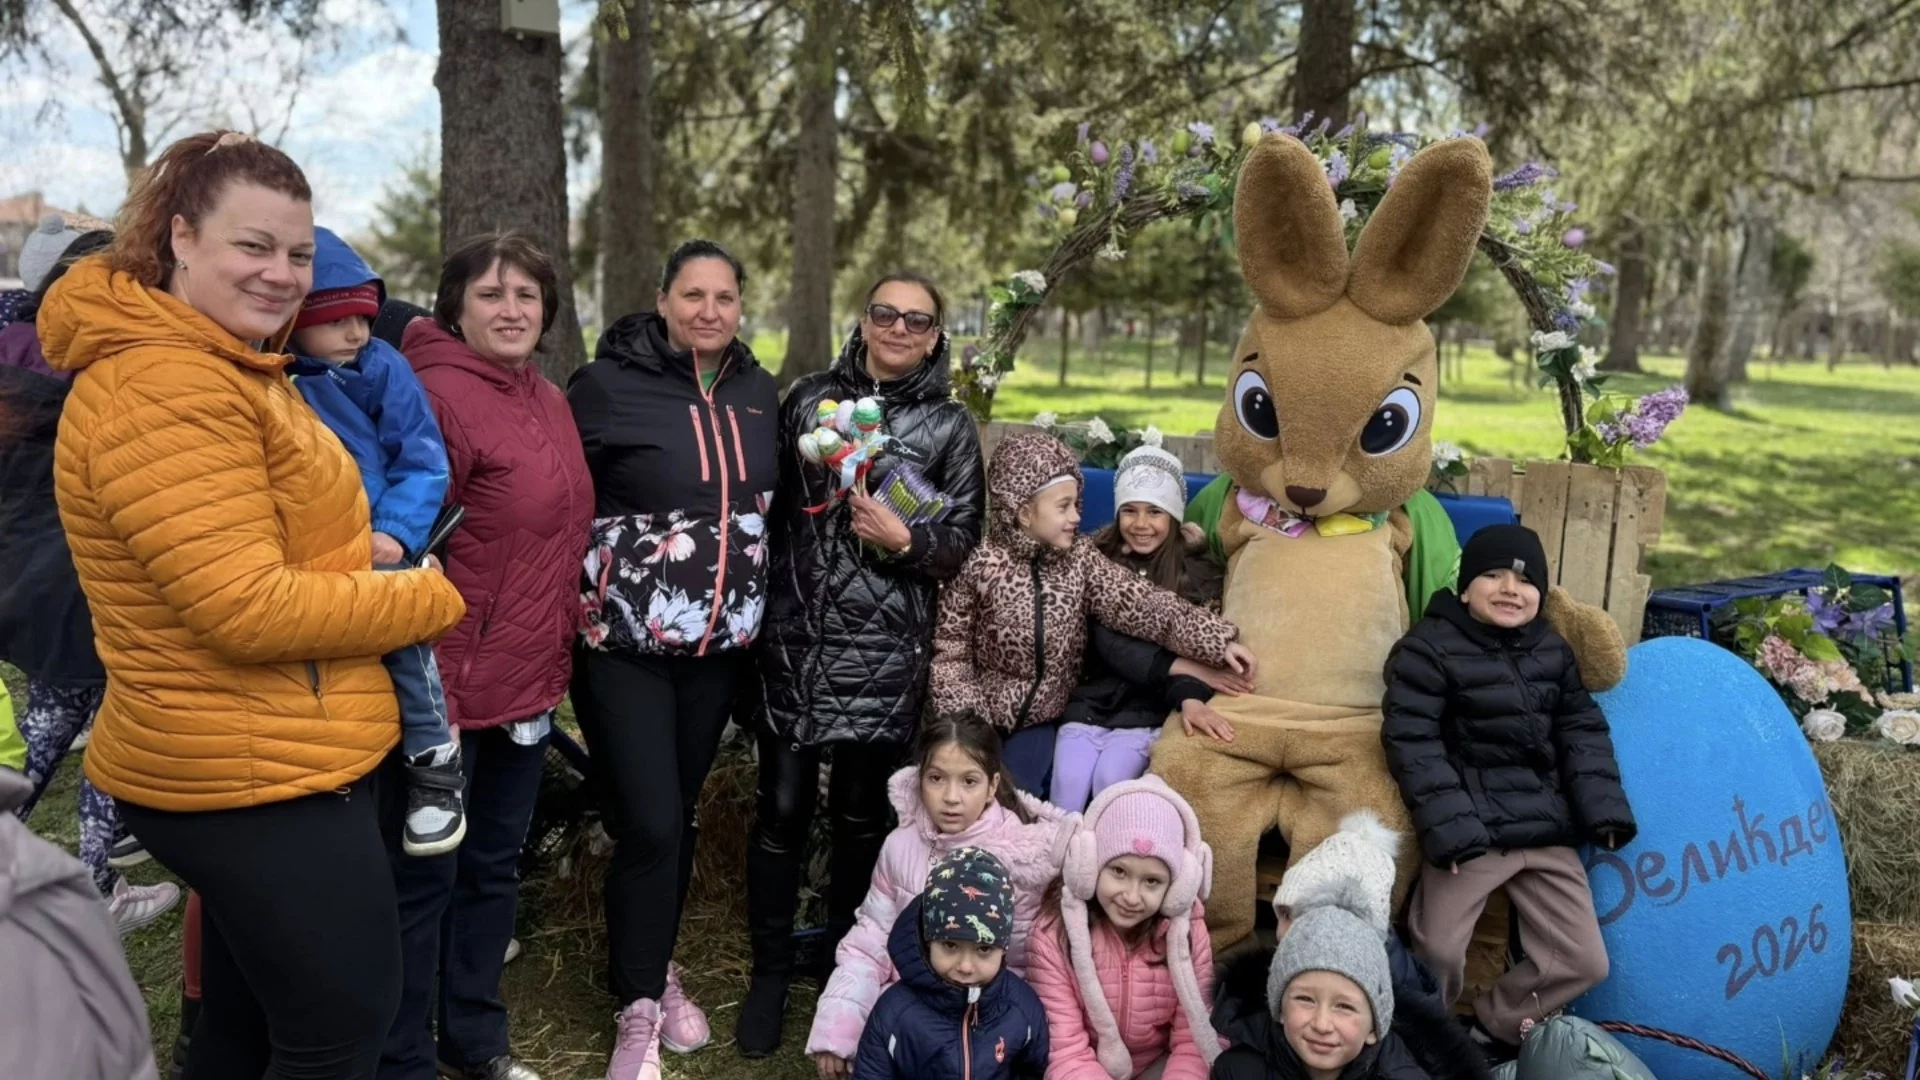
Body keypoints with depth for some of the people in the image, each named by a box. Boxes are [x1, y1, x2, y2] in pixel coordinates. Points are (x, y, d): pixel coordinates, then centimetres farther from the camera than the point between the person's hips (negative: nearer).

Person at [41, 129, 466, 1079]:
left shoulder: (225, 370, 14)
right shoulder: (163, 387, -21)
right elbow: (251, 609, -26)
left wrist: (363, 563, 5)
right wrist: (431, 599, -13)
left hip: (259, 765, 10)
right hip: (262, 779, -10)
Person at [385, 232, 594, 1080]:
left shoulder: (548, 401, 10)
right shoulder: (437, 395, -16)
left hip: (530, 683, 8)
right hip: (452, 688, -8)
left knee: (495, 865, 19)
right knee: (424, 877, 6)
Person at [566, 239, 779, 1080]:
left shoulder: (758, 393, 5)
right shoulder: (607, 384, -11)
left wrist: (750, 602, 14)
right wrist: (581, 595, -10)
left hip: (721, 642, 5)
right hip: (625, 640, -5)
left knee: (680, 815, 14)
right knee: (650, 822, -6)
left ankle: (654, 969, 34)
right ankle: (639, 1006, 14)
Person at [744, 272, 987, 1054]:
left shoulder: (950, 425, 5)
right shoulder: (809, 398, 7)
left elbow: (963, 541, 4)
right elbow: (767, 503, 9)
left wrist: (905, 540, -15)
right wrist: (752, 605, 4)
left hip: (885, 650, 0)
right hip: (794, 638, 1)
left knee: (861, 812, 9)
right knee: (782, 807, 1)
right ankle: (770, 974, 19)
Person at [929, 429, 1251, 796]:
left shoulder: (1079, 558, -6)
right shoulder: (982, 565, -16)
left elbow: (1141, 603, -15)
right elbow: (949, 647, -10)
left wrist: (1218, 642, -25)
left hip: (1041, 718, 2)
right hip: (983, 715, -2)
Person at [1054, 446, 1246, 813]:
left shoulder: (1199, 575, 4)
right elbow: (1109, 645, -8)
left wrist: (1191, 698, -30)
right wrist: (1179, 667, -23)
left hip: (1149, 710, -1)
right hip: (1090, 701, 1)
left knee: (1110, 779, -25)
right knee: (1068, 781, -24)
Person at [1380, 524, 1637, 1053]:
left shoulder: (1553, 652, 10)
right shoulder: (1427, 650, -9)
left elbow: (1582, 731, 14)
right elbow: (1413, 742, -14)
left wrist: (1605, 808, 2)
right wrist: (1446, 825, -21)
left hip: (1548, 829, 6)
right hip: (1472, 828, -5)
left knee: (1584, 960, 7)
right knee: (1439, 950, -4)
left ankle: (1492, 1029, 26)